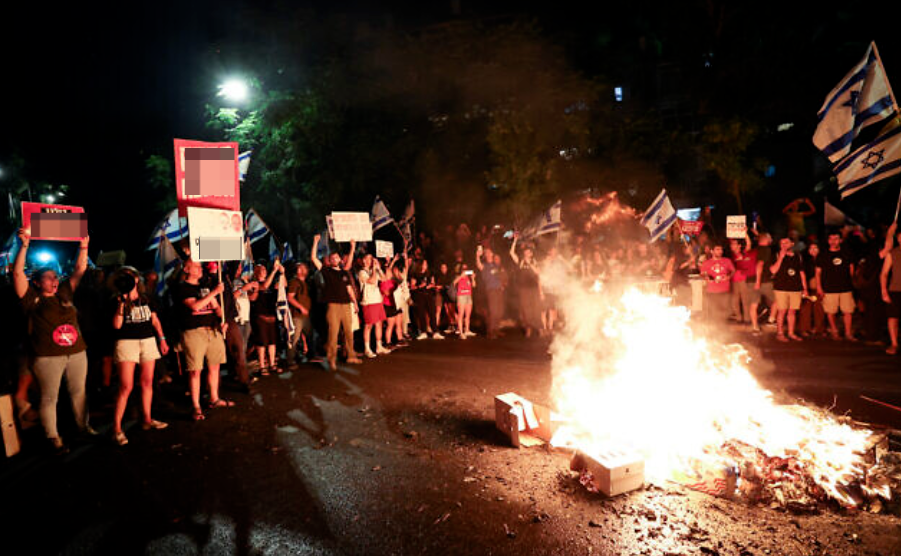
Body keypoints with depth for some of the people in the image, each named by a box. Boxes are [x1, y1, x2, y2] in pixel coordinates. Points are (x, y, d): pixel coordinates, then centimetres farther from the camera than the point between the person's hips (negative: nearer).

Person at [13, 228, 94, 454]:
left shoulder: (64, 294, 13)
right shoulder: (32, 299, 0)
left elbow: (79, 270, 12)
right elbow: (17, 273, -9)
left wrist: (83, 246, 4)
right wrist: (24, 245, -15)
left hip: (77, 352, 5)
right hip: (48, 357, -4)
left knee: (79, 392, 14)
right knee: (49, 398, 4)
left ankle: (83, 425, 28)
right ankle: (53, 437, 12)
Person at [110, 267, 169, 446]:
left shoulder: (146, 299, 11)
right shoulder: (118, 301, -1)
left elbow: (155, 320, 18)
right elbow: (117, 325, -11)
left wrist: (162, 339, 13)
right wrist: (121, 304, -19)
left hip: (148, 341, 4)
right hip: (127, 343, -4)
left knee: (147, 383, 9)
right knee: (126, 386, -9)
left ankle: (147, 420, 22)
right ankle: (117, 428, -1)